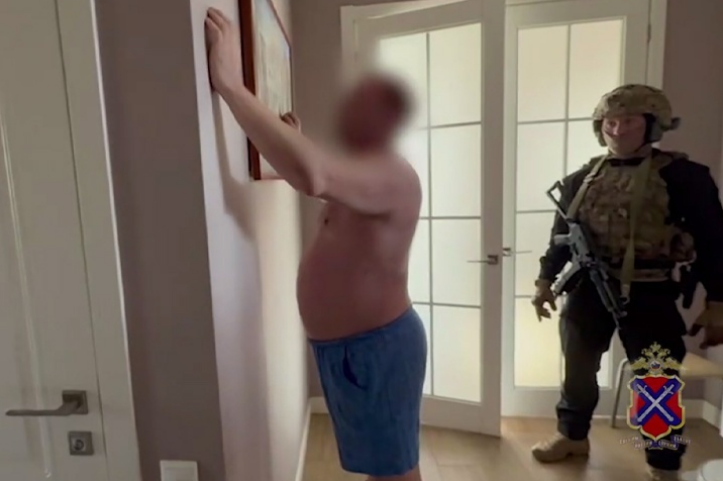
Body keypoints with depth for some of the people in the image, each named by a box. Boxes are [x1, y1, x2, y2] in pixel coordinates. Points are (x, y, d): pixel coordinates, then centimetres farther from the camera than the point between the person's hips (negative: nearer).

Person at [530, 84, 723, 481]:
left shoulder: (682, 175, -5)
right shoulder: (581, 179, 5)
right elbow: (562, 234, 10)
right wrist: (546, 280, 7)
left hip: (650, 296, -3)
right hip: (587, 291, 4)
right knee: (578, 368, 16)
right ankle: (572, 435, 39)